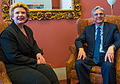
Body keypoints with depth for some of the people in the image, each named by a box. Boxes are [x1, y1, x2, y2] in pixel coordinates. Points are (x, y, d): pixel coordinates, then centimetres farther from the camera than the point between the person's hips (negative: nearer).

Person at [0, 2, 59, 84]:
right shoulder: (8, 33, -8)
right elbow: (14, 57, -14)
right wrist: (35, 62, -13)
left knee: (49, 70, -23)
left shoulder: (28, 30, 17)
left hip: (31, 63, 7)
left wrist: (38, 53, 5)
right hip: (16, 67, -7)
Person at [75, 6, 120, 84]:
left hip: (105, 56, -2)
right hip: (91, 57, 3)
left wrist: (112, 47, -24)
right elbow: (78, 40, 15)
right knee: (78, 63, -29)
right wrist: (81, 48, -9)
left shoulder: (112, 27, 12)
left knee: (109, 66, -37)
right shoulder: (88, 28, 21)